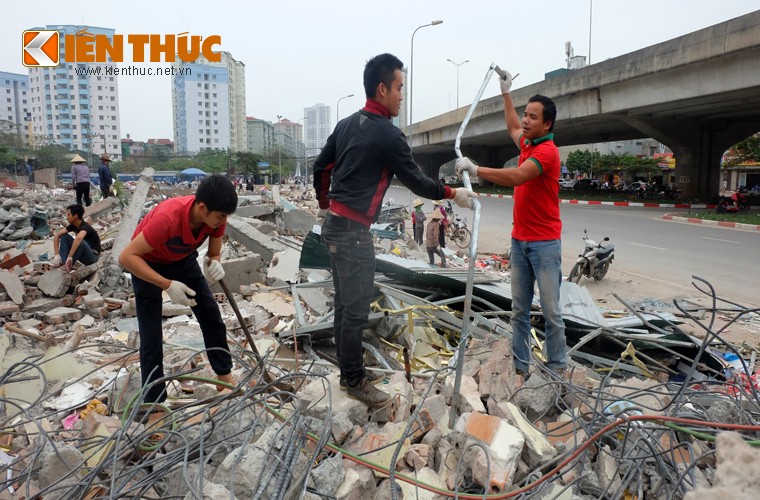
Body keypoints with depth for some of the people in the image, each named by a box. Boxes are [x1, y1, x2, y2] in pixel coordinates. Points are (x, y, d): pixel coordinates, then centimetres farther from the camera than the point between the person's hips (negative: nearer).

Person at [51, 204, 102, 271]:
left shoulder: (85, 227, -25)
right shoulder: (73, 226, 0)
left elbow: (79, 238, -47)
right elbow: (57, 236, 0)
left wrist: (69, 257, -49)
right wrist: (57, 255, -12)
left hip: (92, 256, -8)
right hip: (82, 255, 8)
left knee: (81, 241, -36)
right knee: (64, 236, -1)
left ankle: (68, 266, -23)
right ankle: (63, 262, -14)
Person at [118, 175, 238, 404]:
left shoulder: (215, 216, -24)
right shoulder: (167, 218, -41)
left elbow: (214, 252, -8)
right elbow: (126, 257, -35)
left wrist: (214, 264, -32)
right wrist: (168, 285, -40)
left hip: (183, 260, 5)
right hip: (148, 263, -5)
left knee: (211, 315, 4)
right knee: (151, 335, -5)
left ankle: (224, 374, 20)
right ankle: (153, 401, 8)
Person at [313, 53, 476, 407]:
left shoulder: (346, 124, 10)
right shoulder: (389, 135, -14)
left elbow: (320, 168, 16)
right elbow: (417, 183, -8)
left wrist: (323, 205, 29)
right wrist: (454, 194, 5)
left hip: (334, 223, 9)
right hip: (353, 230, -9)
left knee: (345, 303, 17)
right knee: (356, 309, 1)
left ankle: (348, 368, 29)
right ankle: (354, 380, 14)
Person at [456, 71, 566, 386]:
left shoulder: (547, 151, -14)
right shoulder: (528, 144, 12)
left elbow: (515, 177, -29)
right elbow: (513, 128, 35)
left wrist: (476, 169, -30)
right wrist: (506, 93, 38)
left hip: (544, 244, -8)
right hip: (519, 241, 8)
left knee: (550, 311, 0)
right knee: (519, 309, 7)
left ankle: (557, 369, 12)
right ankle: (520, 368, 14)